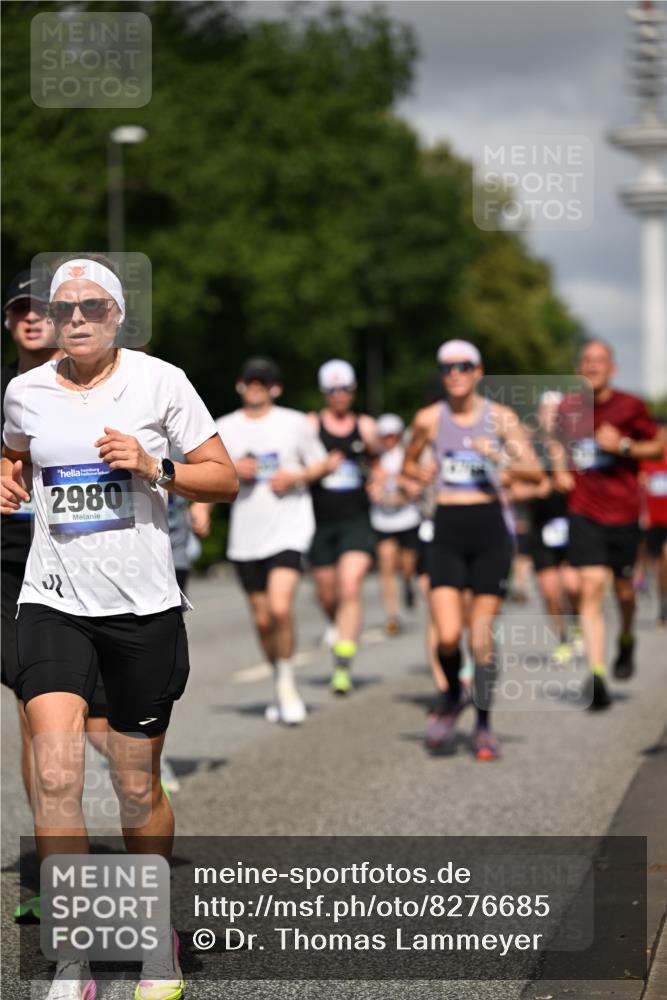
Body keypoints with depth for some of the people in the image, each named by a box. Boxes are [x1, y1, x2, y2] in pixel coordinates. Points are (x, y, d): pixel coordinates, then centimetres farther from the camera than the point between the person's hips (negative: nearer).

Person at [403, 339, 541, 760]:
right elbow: (409, 464, 22)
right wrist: (423, 475, -1)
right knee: (448, 635, -11)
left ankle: (484, 723, 14)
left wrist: (501, 459, -23)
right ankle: (453, 696, 20)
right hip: (447, 531, 1)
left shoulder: (500, 417, 1)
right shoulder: (429, 419, 5)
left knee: (481, 632, -1)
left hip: (490, 528, -1)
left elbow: (536, 471, -5)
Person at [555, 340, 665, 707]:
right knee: (591, 587, -13)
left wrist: (624, 446, -13)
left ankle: (626, 640, 43)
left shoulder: (629, 407, -3)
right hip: (584, 513, 1)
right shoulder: (568, 407, 5)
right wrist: (560, 469, 6)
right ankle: (596, 674, -17)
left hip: (623, 512, 0)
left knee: (623, 589, 9)